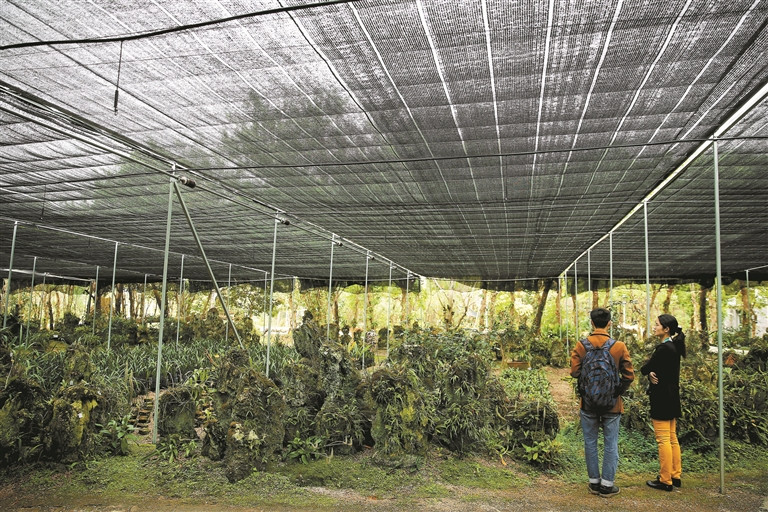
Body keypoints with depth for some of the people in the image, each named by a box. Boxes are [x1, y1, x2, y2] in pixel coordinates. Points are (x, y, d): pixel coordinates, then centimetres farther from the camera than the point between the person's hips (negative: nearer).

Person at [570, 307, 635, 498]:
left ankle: (594, 482, 21)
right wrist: (618, 391, 6)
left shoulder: (581, 345, -10)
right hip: (611, 404, -1)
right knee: (610, 445, 10)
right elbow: (629, 375, -8)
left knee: (590, 443, 13)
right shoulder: (619, 346, -10)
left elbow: (574, 372, -12)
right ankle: (607, 484, 14)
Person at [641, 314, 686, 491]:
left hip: (662, 397, -10)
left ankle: (665, 480, 4)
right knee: (672, 438, 15)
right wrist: (651, 374, -10)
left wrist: (649, 371, 4)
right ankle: (675, 476, 23)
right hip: (672, 396, 10)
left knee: (663, 440, -3)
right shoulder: (674, 346, 12)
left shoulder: (664, 348, -19)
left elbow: (644, 369, -15)